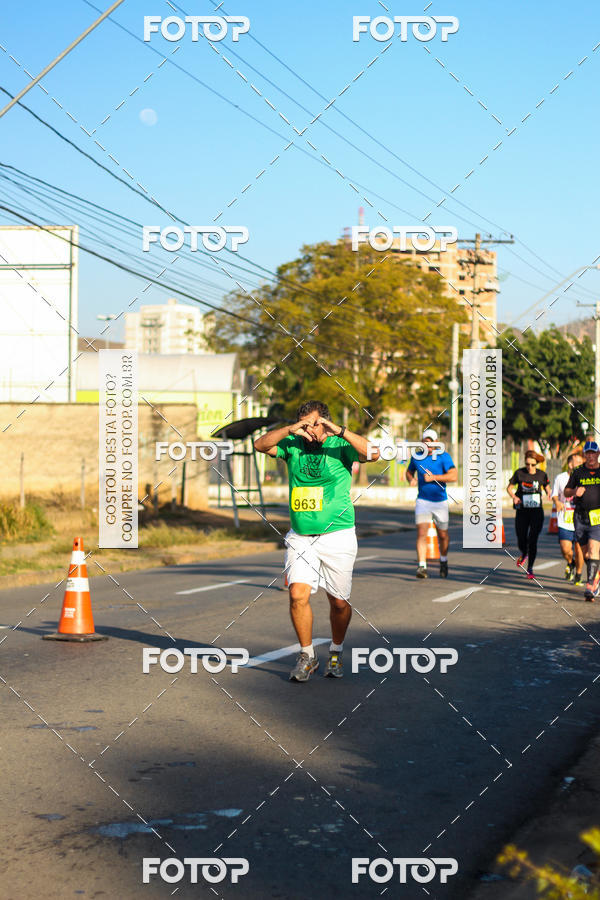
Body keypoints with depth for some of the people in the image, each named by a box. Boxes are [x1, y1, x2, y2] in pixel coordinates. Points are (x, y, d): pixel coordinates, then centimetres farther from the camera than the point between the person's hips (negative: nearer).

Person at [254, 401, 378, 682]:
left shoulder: (340, 446, -5)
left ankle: (336, 653, 30)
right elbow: (260, 445, -8)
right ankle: (307, 656, 6)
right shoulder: (292, 445, 4)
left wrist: (341, 431, -30)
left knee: (339, 602, 5)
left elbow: (372, 453, -20)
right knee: (298, 595, -12)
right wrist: (290, 429, -21)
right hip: (300, 537, 2)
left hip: (337, 536, -2)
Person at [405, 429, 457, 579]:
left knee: (443, 535, 12)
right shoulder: (416, 457, 4)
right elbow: (409, 471, 22)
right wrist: (411, 479, -1)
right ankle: (422, 566, -19)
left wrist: (433, 477, -20)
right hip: (422, 501, 1)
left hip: (440, 501, -1)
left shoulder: (444, 457, -6)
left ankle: (443, 561, 37)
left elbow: (454, 476, -14)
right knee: (421, 533, -15)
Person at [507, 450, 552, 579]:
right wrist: (514, 497, -15)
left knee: (532, 541, -7)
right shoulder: (519, 473, -4)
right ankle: (523, 554, 39)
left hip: (537, 512, 0)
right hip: (522, 512, 0)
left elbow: (547, 487, 13)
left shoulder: (542, 475, -2)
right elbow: (509, 488, 5)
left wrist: (549, 494, -9)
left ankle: (530, 569, 7)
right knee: (521, 540, 2)